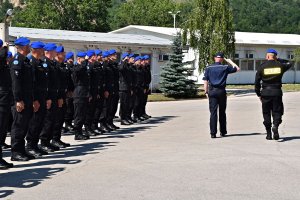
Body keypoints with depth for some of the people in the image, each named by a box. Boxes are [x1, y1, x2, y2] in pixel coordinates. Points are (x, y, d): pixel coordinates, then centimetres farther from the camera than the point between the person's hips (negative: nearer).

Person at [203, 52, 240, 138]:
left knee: (213, 112, -2)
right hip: (221, 91, 0)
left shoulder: (208, 68, 3)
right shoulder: (225, 67, 0)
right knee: (222, 112, 12)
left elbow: (205, 81, 0)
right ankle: (223, 132, 19)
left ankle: (213, 133, -8)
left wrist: (206, 92, 6)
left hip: (212, 91, 0)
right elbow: (237, 69, 13)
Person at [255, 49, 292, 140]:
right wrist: (278, 60, 22)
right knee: (277, 111, 7)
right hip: (277, 92, 0)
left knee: (266, 113, 8)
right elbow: (289, 64, 25)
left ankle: (269, 134, 10)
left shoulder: (262, 67, -1)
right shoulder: (280, 66, 1)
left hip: (265, 93, 0)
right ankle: (275, 126, -21)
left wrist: (259, 94, 10)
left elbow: (257, 82, 0)